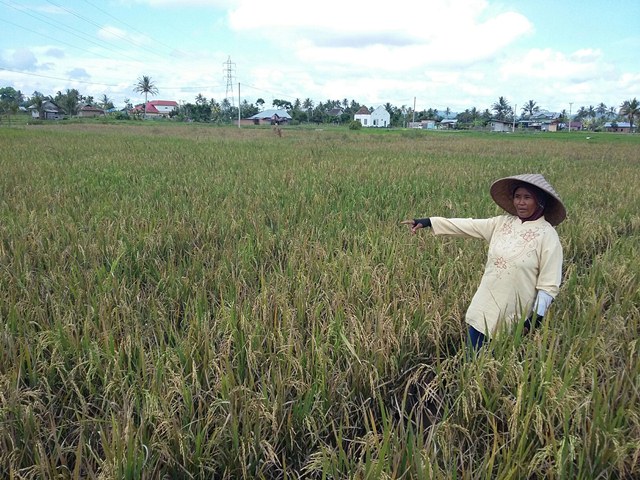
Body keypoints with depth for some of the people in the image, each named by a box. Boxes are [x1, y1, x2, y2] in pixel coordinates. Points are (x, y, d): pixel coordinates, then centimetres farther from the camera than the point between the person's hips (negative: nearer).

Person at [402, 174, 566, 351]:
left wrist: (536, 318, -16)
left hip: (513, 318, -4)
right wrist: (428, 222, -2)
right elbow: (467, 225, 3)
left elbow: (549, 284, -11)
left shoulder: (548, 235, -10)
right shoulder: (502, 222, 3)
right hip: (484, 309, 4)